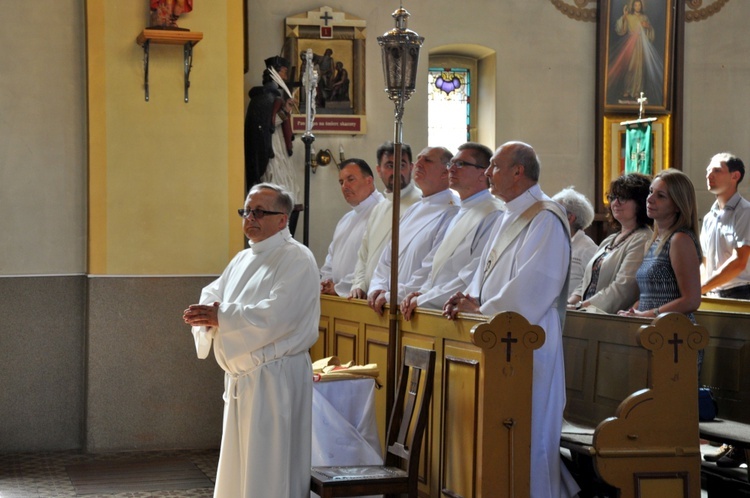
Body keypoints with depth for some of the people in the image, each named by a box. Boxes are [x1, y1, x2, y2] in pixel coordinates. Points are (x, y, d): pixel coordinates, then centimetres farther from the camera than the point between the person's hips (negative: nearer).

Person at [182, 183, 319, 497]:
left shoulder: (296, 260, -11)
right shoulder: (243, 259, 16)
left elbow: (273, 317, -22)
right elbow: (211, 297, 12)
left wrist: (221, 317, -16)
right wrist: (206, 313, -11)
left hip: (274, 379, -8)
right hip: (240, 376, 8)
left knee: (268, 473, -3)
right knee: (239, 465, 13)